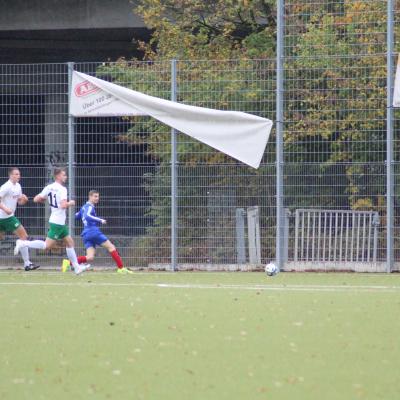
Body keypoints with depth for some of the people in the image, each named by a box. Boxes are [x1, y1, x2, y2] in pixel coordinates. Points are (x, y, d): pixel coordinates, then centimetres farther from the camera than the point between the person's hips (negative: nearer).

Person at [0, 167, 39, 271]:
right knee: (23, 236, -7)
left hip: (9, 216, 9)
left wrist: (24, 200, -4)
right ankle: (27, 264, -5)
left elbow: (20, 202, 18)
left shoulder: (18, 186, 13)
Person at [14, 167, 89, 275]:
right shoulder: (62, 189, -16)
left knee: (69, 242, 14)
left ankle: (76, 267, 17)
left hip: (61, 222, 9)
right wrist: (70, 203, -7)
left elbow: (36, 199, 5)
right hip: (58, 222, -9)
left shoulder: (49, 187, 6)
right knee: (47, 245, -8)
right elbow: (63, 205, -27)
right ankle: (23, 243, -8)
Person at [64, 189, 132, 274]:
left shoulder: (84, 207, 23)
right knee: (111, 247, -1)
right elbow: (87, 216, -25)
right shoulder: (90, 207, -5)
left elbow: (76, 216, 39)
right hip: (93, 231, -8)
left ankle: (69, 262, -20)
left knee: (90, 258, -6)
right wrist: (100, 220, -29)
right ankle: (121, 268, -3)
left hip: (86, 234, 8)